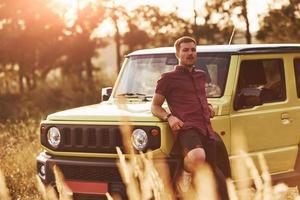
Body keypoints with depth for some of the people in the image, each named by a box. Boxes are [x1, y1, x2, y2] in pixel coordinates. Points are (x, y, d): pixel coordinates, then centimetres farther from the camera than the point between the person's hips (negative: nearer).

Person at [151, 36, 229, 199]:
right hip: (187, 129, -6)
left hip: (208, 131, 7)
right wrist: (169, 117, -11)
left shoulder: (200, 76, 25)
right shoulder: (168, 79, 6)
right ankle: (186, 174, -8)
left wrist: (208, 106, 20)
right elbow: (155, 106, 9)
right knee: (197, 157, -38)